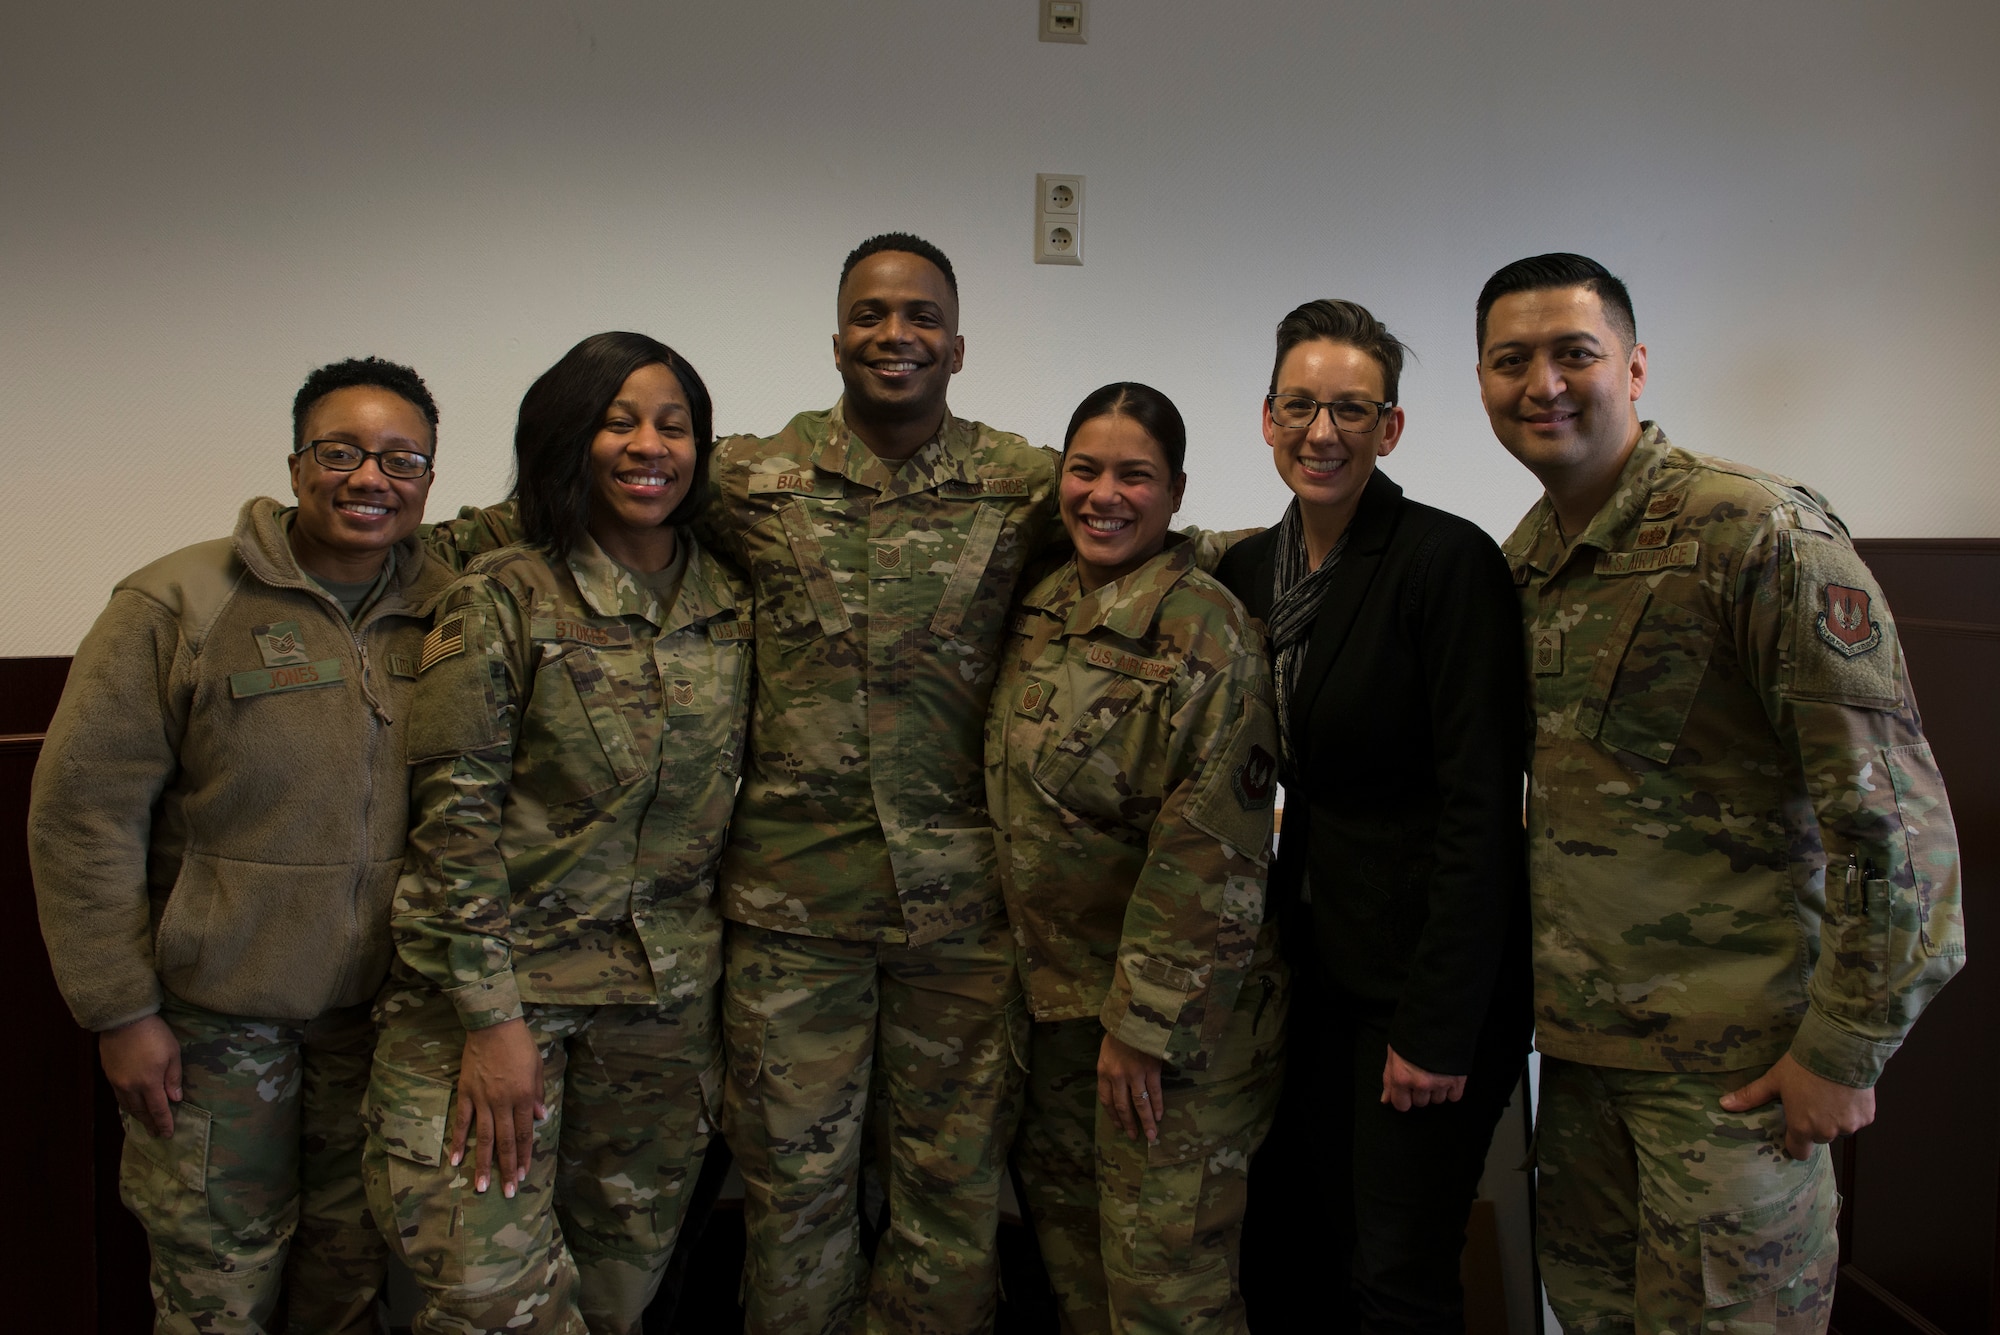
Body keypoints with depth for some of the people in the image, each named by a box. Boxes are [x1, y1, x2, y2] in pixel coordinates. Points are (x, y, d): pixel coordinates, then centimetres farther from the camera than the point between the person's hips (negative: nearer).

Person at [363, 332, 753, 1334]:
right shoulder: (503, 599, -8)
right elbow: (453, 816, -10)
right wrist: (491, 1014, -13)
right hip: (499, 976, -4)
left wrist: (710, 973, 11)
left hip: (665, 998, 4)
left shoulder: (733, 608, 5)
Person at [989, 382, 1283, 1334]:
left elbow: (1210, 850, -21)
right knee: (1065, 1232, 21)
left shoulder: (1204, 631, -18)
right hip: (1053, 988, 7)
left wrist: (1141, 1021, -19)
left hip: (1171, 1005, -7)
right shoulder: (1043, 610, 5)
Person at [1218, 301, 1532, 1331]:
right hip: (1315, 959, 6)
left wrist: (1438, 1027, -19)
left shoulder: (1449, 562, -16)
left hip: (1427, 967, -6)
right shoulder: (1247, 571, 5)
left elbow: (1480, 808, -18)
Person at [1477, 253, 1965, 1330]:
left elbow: (1893, 806, -17)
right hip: (1577, 1034, 7)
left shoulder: (1759, 532, -15)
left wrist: (1847, 1047, -15)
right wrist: (1526, 969, 15)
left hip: (1732, 1055, -7)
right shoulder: (1521, 558, 8)